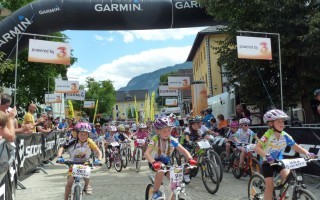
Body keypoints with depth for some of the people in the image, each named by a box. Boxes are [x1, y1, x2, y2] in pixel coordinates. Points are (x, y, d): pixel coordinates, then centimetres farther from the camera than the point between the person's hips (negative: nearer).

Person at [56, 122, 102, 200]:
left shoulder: (90, 142, -18)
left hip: (84, 163, 1)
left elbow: (98, 151, -17)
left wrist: (99, 159, -35)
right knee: (70, 181, -13)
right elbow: (62, 148, -23)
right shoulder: (73, 142, -22)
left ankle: (87, 185, -2)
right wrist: (59, 157, -41)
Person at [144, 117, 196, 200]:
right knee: (161, 168, -36)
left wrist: (190, 159, -39)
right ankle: (155, 192, -16)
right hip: (156, 162, -3)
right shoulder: (155, 140, -26)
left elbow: (184, 150, -19)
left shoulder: (172, 140, -18)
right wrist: (153, 163, -57)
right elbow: (147, 153, -38)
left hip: (166, 162, 3)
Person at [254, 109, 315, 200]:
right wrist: (266, 156, -49)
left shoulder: (285, 136, -11)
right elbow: (257, 148, -34)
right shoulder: (268, 135, -25)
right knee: (269, 186, -10)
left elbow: (295, 146, -5)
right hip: (267, 162, -4)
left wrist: (307, 153, -20)